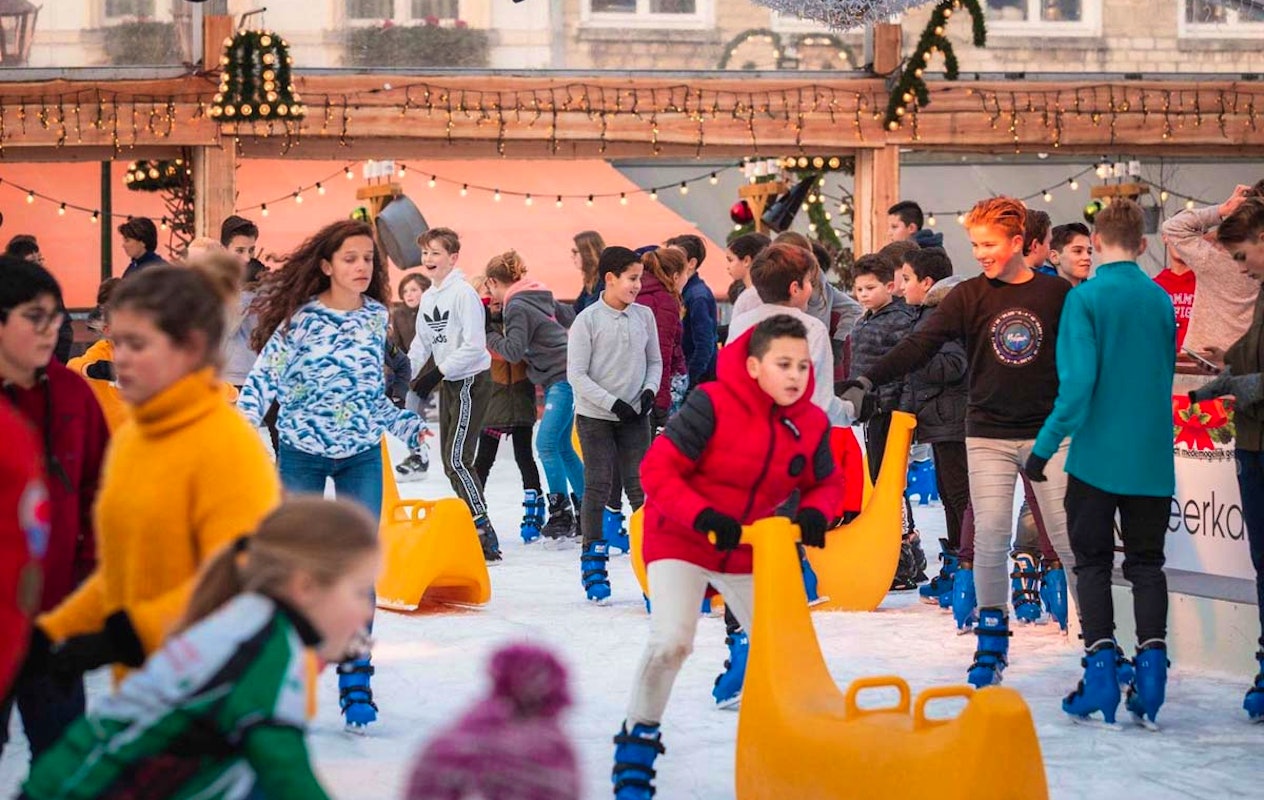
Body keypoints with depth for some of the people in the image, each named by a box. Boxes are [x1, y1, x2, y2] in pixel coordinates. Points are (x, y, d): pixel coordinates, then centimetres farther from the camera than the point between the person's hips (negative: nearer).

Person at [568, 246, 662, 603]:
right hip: (595, 416, -3)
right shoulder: (587, 320, -10)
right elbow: (576, 375, -11)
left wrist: (650, 390, -5)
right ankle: (593, 566, 8)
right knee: (597, 488, 0)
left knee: (641, 487, 2)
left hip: (635, 416, 3)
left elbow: (654, 360, 14)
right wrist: (613, 403, -16)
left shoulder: (644, 316, 4)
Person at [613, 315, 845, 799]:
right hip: (681, 539, -5)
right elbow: (657, 470, -23)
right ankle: (637, 745, -1)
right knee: (671, 641, -21)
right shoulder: (713, 405, -24)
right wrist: (704, 518, -34)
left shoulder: (813, 425, -7)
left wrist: (815, 514, -15)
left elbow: (826, 483, 8)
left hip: (748, 549, 6)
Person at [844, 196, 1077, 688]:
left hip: (1049, 434, -1)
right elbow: (922, 344, -10)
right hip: (989, 435, 1)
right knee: (989, 540, -3)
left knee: (1069, 538, 0)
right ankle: (991, 642, 10)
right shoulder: (969, 297, 1)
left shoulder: (1057, 294, 1)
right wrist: (869, 381, -22)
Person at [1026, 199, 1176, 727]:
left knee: (1093, 564, 7)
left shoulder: (1086, 297, -10)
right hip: (1152, 460, 4)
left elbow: (1078, 380, -17)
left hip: (1097, 456, -4)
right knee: (1146, 564, 12)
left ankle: (1101, 674, -1)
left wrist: (1045, 445, -11)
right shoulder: (1162, 301, 5)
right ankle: (1151, 667, 1)